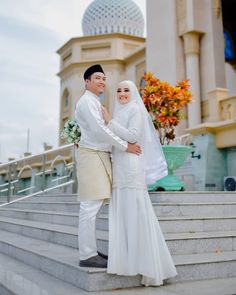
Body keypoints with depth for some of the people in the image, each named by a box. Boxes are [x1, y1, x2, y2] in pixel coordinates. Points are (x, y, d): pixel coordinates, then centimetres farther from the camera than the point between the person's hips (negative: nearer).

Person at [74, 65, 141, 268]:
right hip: (91, 155, -10)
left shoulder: (95, 103, 23)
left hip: (100, 155, 10)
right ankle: (87, 255, -6)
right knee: (90, 206, -10)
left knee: (94, 206, 10)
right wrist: (126, 146, -13)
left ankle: (91, 251, 16)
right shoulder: (87, 101, -7)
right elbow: (99, 129, -17)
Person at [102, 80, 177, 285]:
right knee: (122, 213, 6)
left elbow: (133, 136, -13)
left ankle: (148, 265, -2)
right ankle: (127, 260, 12)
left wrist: (110, 121, -10)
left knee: (135, 212, -9)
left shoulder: (136, 109, 0)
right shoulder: (120, 112, 23)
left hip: (131, 166, -8)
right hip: (119, 168, 8)